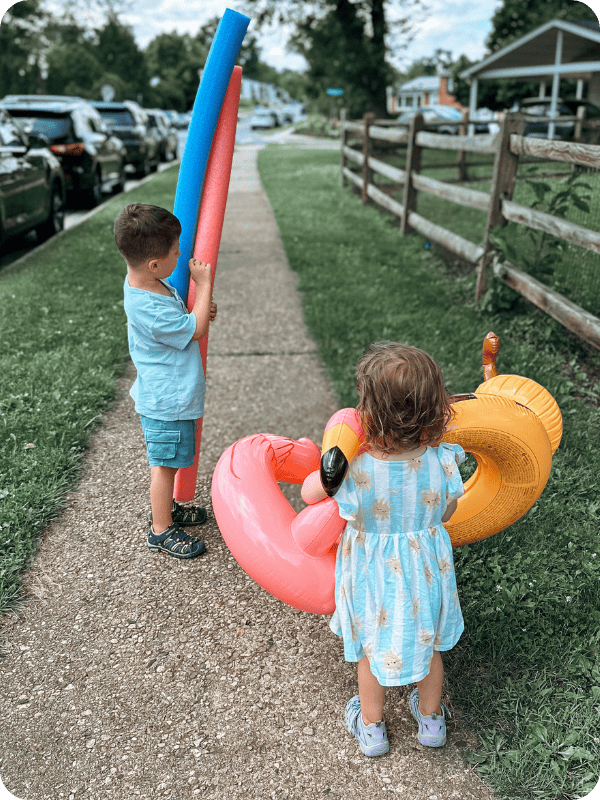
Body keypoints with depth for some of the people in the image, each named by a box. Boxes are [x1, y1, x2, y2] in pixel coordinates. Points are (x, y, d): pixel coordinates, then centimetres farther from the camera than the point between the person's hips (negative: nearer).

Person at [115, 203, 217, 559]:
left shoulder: (147, 281, -1)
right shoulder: (149, 309, -32)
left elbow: (175, 314, 18)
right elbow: (194, 329, -20)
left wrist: (202, 307, -1)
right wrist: (204, 285, -13)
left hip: (172, 395, 10)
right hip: (167, 402, -9)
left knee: (169, 462, 24)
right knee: (165, 464, 6)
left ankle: (167, 508, 43)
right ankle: (162, 530, 22)